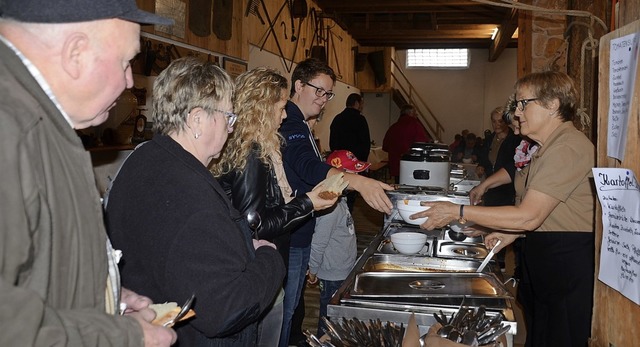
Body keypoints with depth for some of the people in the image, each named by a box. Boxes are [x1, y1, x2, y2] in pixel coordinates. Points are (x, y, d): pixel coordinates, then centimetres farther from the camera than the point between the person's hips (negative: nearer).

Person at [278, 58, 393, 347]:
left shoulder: (298, 124, 15)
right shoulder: (290, 124, -20)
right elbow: (308, 167, -40)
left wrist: (335, 168, 9)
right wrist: (358, 182, -53)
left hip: (299, 235, 11)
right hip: (288, 237, -11)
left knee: (290, 304, 20)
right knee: (283, 309, 0)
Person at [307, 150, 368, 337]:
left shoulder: (340, 199, 5)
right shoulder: (331, 206, -26)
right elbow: (318, 243, -22)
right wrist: (313, 271, -11)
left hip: (342, 273, 9)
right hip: (333, 277, -9)